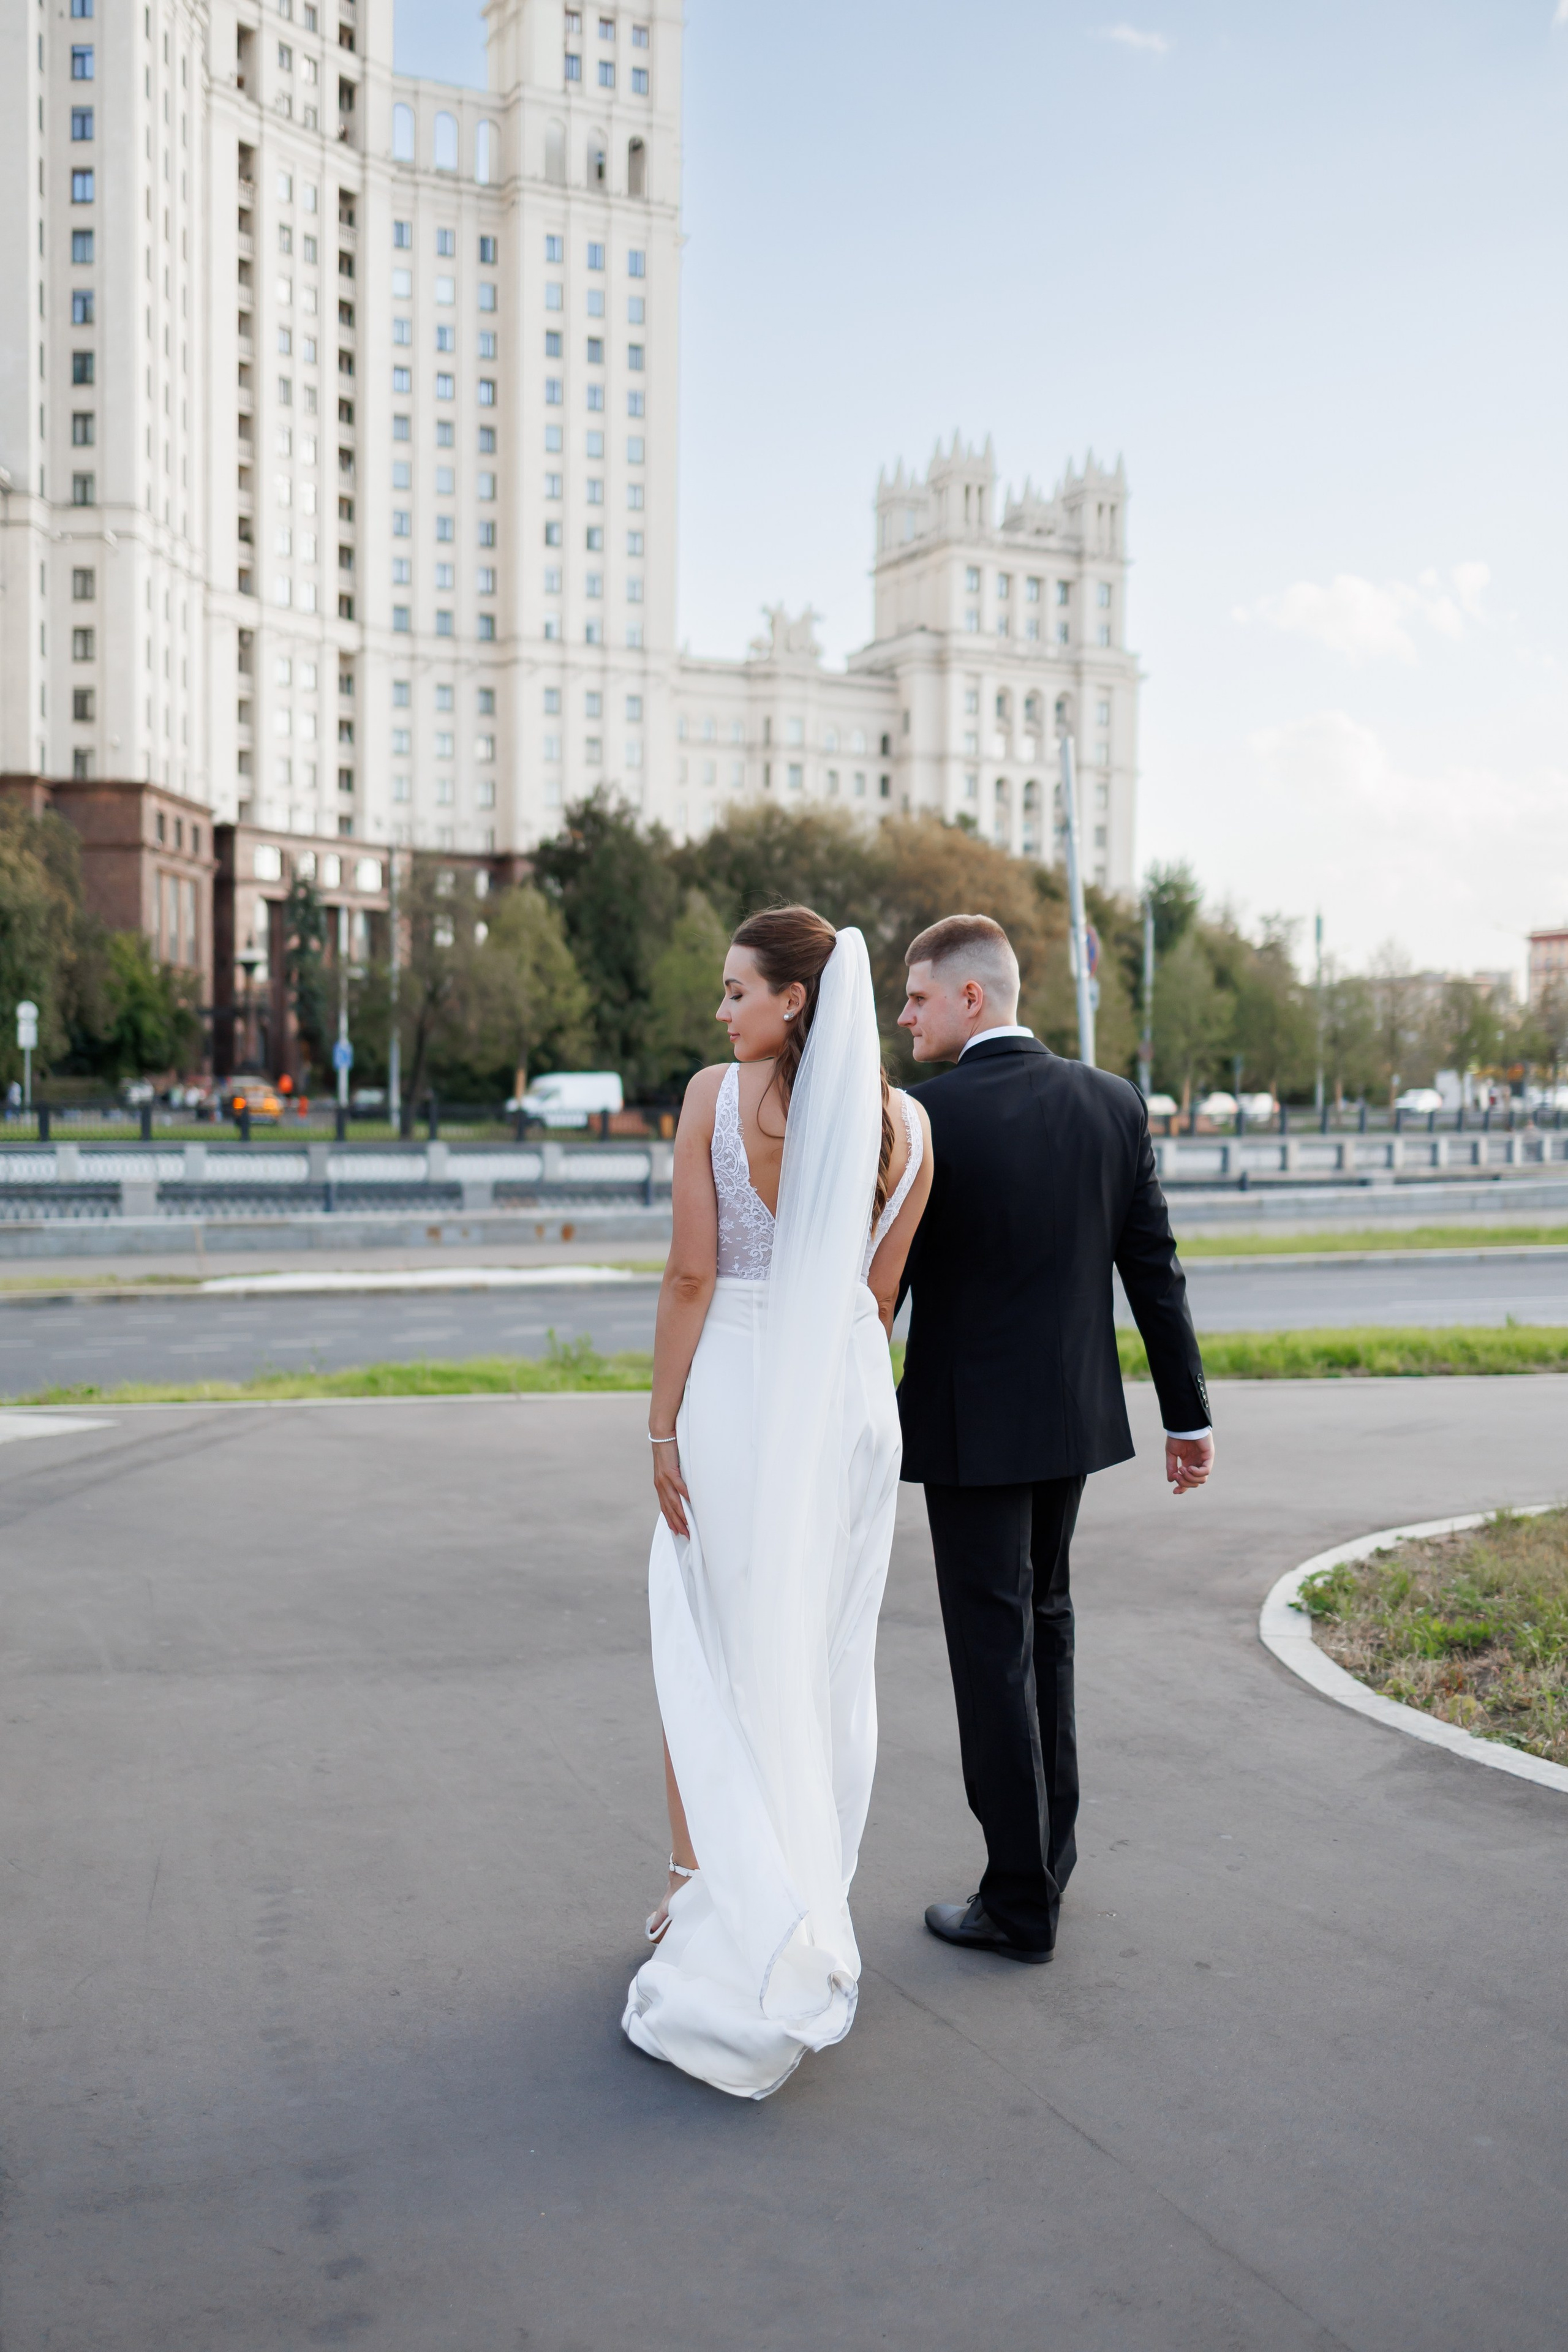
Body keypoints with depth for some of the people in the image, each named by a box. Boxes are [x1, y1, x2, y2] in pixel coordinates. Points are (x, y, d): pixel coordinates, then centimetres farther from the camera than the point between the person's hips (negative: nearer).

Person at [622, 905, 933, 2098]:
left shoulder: (716, 1097, -9)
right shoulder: (906, 1123, 1)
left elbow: (692, 1275, -11)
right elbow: (880, 1294, 6)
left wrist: (664, 1424, -5)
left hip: (734, 1382, -3)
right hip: (849, 1390, 3)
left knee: (714, 1650, 11)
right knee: (828, 1653, 13)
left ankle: (708, 1897, 17)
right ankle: (811, 1904, 23)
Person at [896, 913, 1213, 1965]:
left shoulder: (924, 1116, -16)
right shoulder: (1114, 1102, -1)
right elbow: (1155, 1270, 2)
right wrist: (1189, 1413, 8)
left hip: (968, 1423, -6)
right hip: (1074, 1411, 6)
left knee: (994, 1650, 3)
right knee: (1044, 1621, 22)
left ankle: (1022, 1902, 13)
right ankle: (1049, 1849, 32)